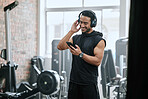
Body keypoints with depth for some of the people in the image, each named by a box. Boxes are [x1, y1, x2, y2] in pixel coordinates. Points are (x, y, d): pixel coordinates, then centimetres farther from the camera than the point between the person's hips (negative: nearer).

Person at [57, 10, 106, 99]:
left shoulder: (99, 40, -6)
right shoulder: (75, 38, 11)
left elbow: (98, 61, -14)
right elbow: (60, 47, -2)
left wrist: (80, 54, -22)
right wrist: (71, 32, -6)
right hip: (74, 81, 5)